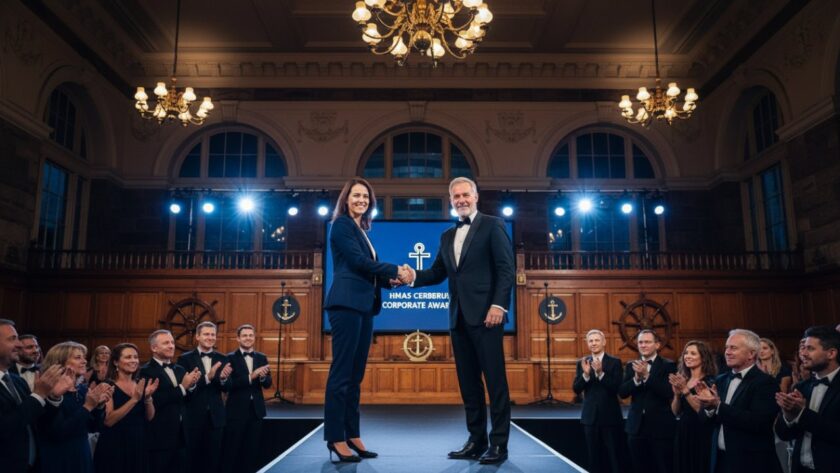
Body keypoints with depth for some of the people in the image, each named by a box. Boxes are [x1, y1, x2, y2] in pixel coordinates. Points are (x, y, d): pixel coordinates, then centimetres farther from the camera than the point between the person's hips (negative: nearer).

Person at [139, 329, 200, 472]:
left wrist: (191, 385, -7)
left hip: (179, 435, 7)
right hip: (159, 437, -6)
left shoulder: (179, 369, 11)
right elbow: (154, 401, -23)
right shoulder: (146, 371, -11)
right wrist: (182, 387, -19)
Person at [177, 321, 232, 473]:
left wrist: (223, 378, -24)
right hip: (194, 416, -3)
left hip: (216, 415, 3)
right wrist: (207, 377, -29)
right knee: (193, 457, 9)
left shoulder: (222, 359, 4)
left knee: (213, 458, 11)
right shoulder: (185, 358, -5)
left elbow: (226, 388, -2)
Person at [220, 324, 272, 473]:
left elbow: (268, 384, 2)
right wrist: (250, 376, -27)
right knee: (231, 449, 3)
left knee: (251, 448, 12)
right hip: (236, 410, -4)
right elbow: (229, 384, -17)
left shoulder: (262, 358, 7)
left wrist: (262, 377, -20)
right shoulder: (230, 358, -6)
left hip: (256, 409, 4)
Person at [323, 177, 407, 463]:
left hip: (363, 305, 9)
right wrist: (396, 270, -7)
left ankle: (352, 434, 15)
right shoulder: (341, 224, -2)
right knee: (342, 371, -7)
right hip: (347, 303, -9)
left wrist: (389, 281, 1)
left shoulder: (361, 230, 22)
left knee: (356, 373, 9)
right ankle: (335, 437, -2)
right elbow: (358, 261, -12)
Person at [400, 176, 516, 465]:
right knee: (468, 381, 8)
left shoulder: (493, 225, 2)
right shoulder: (447, 236, 20)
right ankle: (476, 440, 16)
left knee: (495, 379, -3)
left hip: (485, 314, -6)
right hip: (459, 318, 7)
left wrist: (498, 305, -17)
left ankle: (499, 444, 4)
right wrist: (414, 276, -6)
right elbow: (438, 273, 14)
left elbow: (506, 269, -7)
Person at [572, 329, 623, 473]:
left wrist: (601, 372, -25)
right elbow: (576, 389, -3)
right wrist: (586, 374, -19)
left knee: (613, 456, 2)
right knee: (594, 456, 9)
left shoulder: (615, 362, -3)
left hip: (610, 416, -3)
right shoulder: (582, 363, 5)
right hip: (590, 416, 3)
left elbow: (616, 388, -13)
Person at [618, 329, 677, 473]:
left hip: (660, 426, -4)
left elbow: (669, 392, -18)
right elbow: (622, 392, -3)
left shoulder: (668, 365, -4)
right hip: (637, 426, 4)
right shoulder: (631, 365, 7)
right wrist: (637, 378, -19)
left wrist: (647, 375, -25)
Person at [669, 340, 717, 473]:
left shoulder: (710, 381, -9)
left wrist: (685, 390, -21)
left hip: (701, 435, -6)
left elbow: (704, 412, -18)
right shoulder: (682, 379, 7)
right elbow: (675, 412, 7)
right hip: (682, 434, 6)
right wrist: (677, 394, -10)